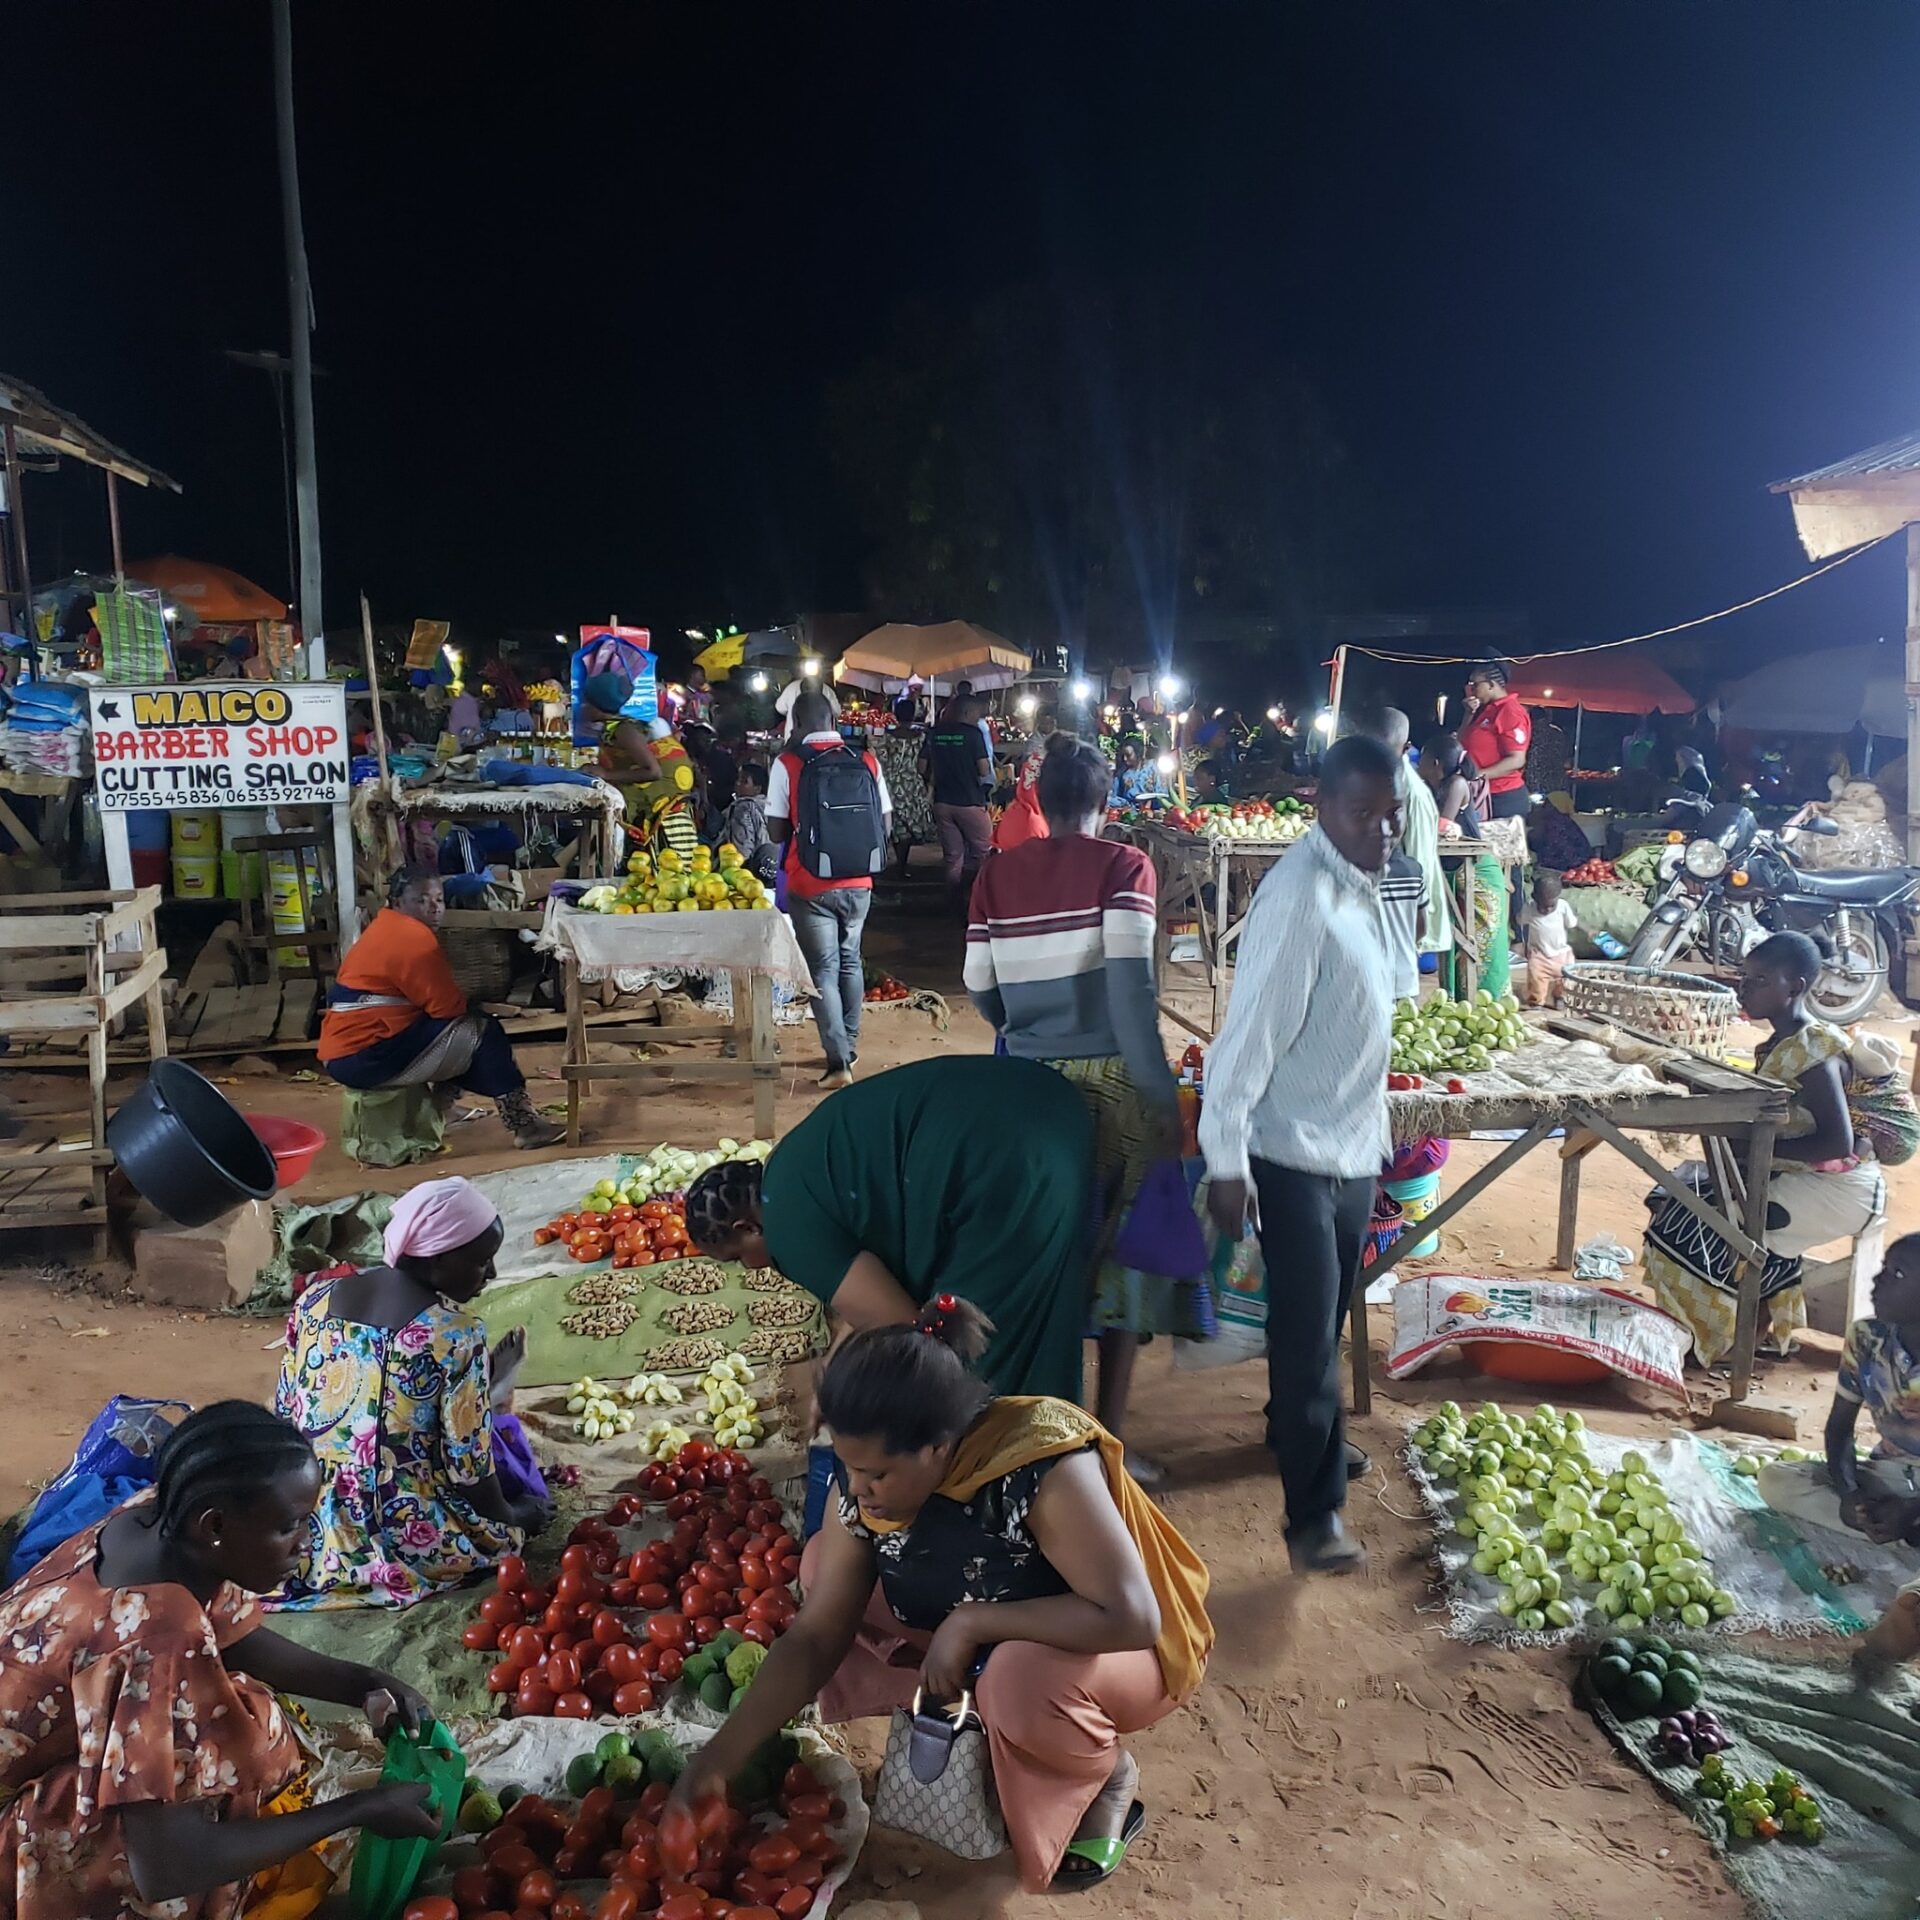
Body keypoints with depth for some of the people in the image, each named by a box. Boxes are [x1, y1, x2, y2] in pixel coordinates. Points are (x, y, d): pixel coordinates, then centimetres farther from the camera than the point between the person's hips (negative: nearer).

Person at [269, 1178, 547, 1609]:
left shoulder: (314, 1301, -4)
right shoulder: (456, 1334, -22)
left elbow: (285, 1415, 7)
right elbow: (469, 1470, -17)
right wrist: (512, 1518, 3)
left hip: (312, 1531, 5)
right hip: (409, 1543, -5)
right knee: (502, 1429, 23)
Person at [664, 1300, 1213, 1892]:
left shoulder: (1042, 1466, -36)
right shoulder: (864, 1480, -18)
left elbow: (1131, 1617, -39)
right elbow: (816, 1634, -12)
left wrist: (970, 1622, -34)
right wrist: (722, 1756, -20)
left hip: (1125, 1649, -6)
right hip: (983, 1646, 6)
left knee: (1021, 1683, -38)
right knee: (826, 1564, -5)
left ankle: (1111, 1776, -4)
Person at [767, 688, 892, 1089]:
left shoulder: (788, 763, -8)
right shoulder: (866, 762, -1)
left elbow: (776, 831, -5)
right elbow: (886, 826, 2)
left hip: (811, 886, -3)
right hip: (858, 884, 3)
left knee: (823, 969, 4)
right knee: (849, 961, 21)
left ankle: (839, 1061, -3)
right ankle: (850, 1045, 30)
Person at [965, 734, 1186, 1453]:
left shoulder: (998, 873, 3)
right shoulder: (1122, 865, -7)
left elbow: (980, 988, 6)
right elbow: (1132, 988, -17)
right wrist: (1162, 1096, -13)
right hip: (1110, 1080, -3)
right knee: (1122, 1251, 9)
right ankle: (1108, 1438, 15)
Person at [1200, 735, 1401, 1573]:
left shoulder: (1362, 885, 5)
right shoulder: (1300, 895, -23)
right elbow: (1250, 1032, -25)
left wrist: (1376, 1130, 18)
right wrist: (1226, 1159, -25)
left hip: (1353, 1144, 9)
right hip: (1294, 1151, -9)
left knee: (1326, 1315, 23)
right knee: (1307, 1327, 1)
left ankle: (1304, 1431, 44)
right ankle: (1313, 1511, 14)